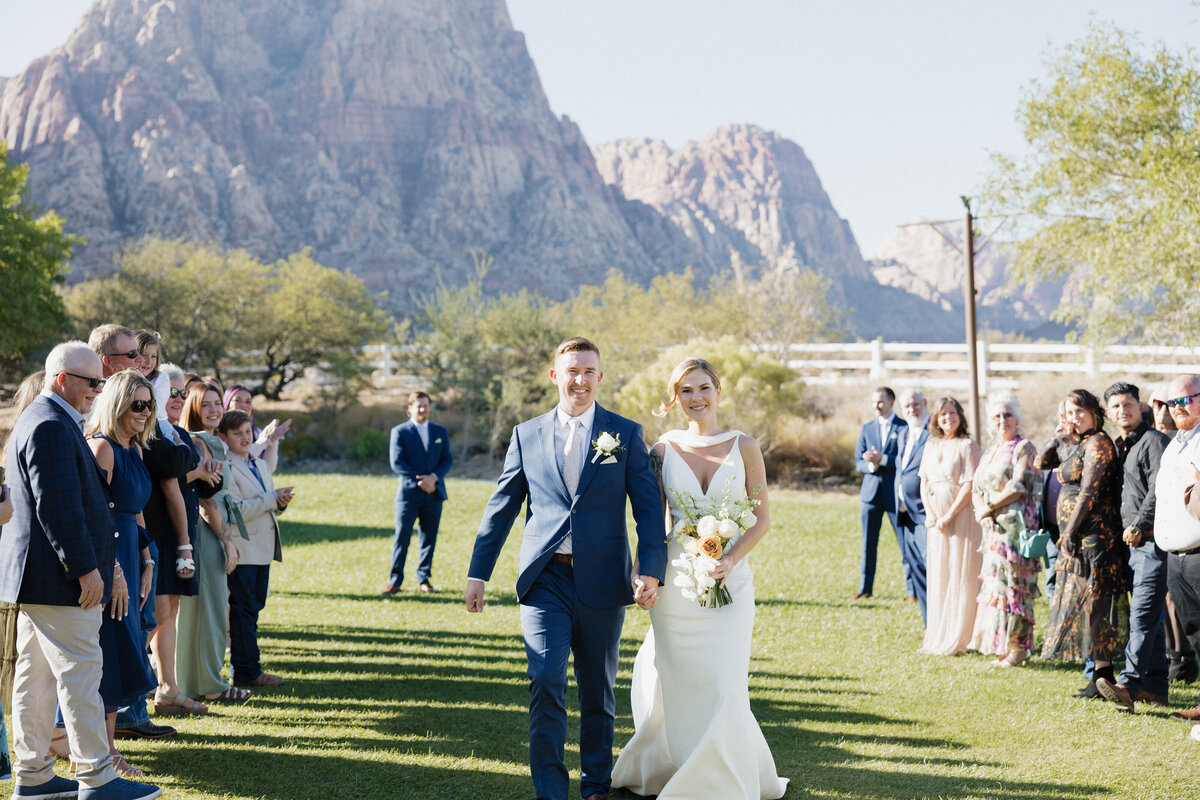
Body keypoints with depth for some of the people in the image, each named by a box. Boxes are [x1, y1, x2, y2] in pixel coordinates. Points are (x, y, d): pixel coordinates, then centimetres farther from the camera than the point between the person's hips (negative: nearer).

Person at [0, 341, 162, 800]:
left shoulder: (39, 420, 18)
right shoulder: (52, 427, -17)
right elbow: (58, 507, -23)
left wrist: (93, 561, 24)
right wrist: (86, 568, -21)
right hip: (58, 577, -11)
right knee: (80, 672, -6)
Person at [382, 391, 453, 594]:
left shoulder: (440, 432, 14)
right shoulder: (399, 432, 2)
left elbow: (447, 460, 9)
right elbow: (396, 463, -5)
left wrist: (434, 477, -11)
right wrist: (420, 481, -12)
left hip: (434, 492, 3)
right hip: (409, 493, -3)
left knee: (429, 538, 5)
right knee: (402, 537, -7)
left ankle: (424, 580, 13)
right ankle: (395, 581, -2)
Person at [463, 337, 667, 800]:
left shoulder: (626, 434, 4)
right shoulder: (527, 435, 7)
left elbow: (648, 507, 0)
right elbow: (501, 508, 11)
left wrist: (651, 570, -13)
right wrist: (478, 573, 7)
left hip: (602, 582, 0)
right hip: (545, 579, 0)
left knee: (598, 692, 11)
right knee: (546, 683, -13)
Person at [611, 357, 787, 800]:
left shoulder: (744, 447, 1)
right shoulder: (663, 449, 3)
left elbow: (762, 518, 3)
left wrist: (730, 560, -11)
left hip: (730, 580, -1)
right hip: (675, 580, 1)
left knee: (724, 687, -8)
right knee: (677, 689, 6)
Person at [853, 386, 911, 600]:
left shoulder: (904, 428, -1)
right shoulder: (866, 429, 13)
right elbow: (858, 462, 9)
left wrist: (882, 460, -20)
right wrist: (870, 466, -13)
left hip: (895, 493, -4)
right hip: (871, 492, 4)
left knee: (906, 542, -2)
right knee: (868, 543, 7)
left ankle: (912, 588, 4)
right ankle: (865, 587, 15)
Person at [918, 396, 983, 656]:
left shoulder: (967, 446, -7)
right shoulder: (931, 445, 12)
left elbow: (969, 486, -13)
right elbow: (924, 483, 12)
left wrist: (949, 516, -15)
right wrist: (930, 514, -2)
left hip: (961, 515, -6)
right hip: (936, 518, 6)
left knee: (960, 575, -4)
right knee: (937, 576, 8)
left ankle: (957, 640, 1)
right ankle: (937, 637, 15)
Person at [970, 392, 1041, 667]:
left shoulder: (1024, 448, -5)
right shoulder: (991, 451, 18)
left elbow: (1019, 487, -14)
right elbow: (976, 487, 13)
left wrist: (989, 508, -9)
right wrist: (982, 512, -6)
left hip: (1016, 522, -8)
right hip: (994, 526, 8)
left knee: (1012, 582, -8)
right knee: (995, 580, 8)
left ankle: (1018, 646, -3)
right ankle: (999, 643, 13)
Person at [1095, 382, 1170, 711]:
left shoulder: (1153, 440, -8)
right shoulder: (1119, 447, 19)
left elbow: (1159, 488, -18)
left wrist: (1138, 526, -17)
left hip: (1152, 539, -10)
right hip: (1134, 541, 10)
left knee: (1142, 614, -15)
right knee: (1151, 615, 12)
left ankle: (1129, 685, -23)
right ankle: (1155, 687, 17)